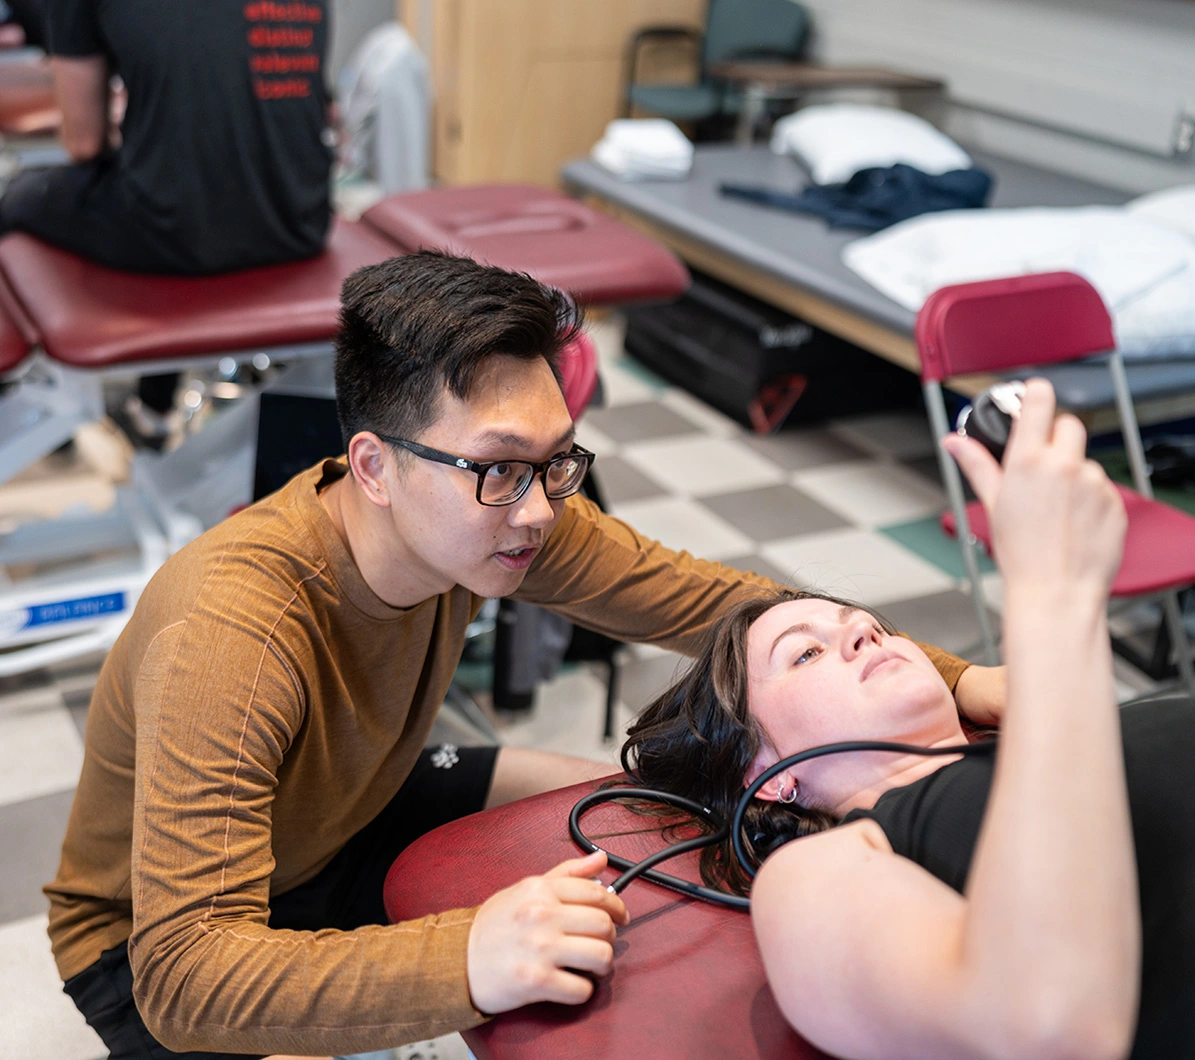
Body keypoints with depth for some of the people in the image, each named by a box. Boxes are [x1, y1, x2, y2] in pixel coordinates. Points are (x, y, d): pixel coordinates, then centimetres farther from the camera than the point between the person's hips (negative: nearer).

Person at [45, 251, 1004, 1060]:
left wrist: (951, 680, -23)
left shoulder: (495, 512, -22)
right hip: (155, 933, -5)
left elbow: (705, 599, -14)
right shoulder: (227, 637, -41)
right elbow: (179, 971, -44)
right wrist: (466, 959, -59)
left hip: (349, 812, 6)